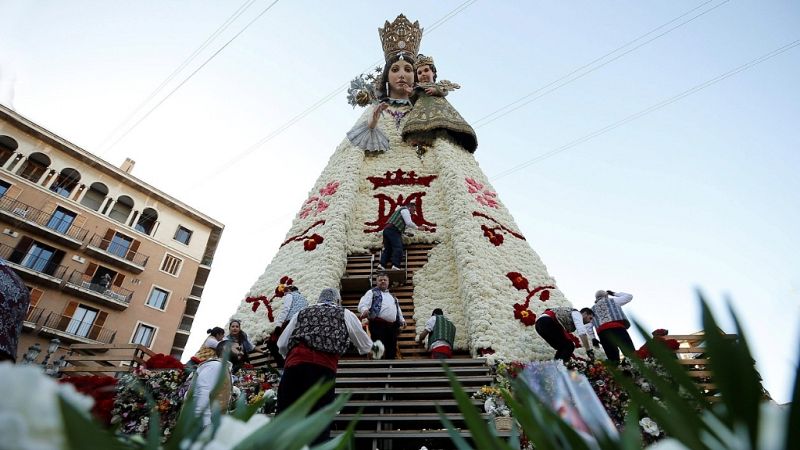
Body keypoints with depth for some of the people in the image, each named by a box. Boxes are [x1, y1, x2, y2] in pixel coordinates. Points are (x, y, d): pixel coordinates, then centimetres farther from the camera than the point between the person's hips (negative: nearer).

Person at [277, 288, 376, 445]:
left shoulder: (302, 312, 29)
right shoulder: (345, 314, 23)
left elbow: (281, 345, 24)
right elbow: (366, 346, 32)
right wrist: (370, 347, 57)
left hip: (295, 365, 2)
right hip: (324, 367, -2)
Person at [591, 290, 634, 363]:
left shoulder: (592, 309, 29)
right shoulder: (612, 300, 22)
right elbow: (629, 296, 35)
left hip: (601, 332, 3)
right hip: (617, 328, -3)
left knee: (612, 358, 5)